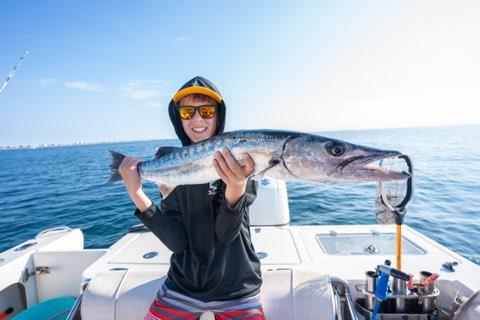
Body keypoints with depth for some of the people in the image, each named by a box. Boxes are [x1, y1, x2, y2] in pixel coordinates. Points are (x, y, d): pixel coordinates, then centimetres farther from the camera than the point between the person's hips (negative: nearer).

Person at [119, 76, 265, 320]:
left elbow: (226, 233, -20)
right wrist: (136, 194, -23)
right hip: (183, 286, 2)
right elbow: (176, 241, -13)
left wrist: (236, 188, -38)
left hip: (236, 289, -2)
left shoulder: (241, 160, -13)